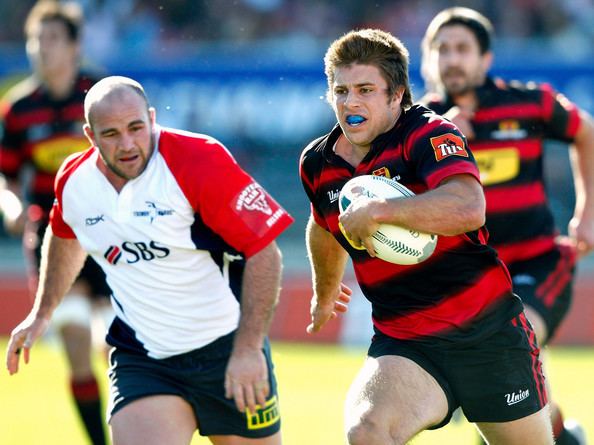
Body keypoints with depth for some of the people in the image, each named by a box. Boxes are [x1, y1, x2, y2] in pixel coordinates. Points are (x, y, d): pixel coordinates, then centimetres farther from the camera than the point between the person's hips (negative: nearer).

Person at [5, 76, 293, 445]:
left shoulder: (200, 161, -19)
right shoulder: (73, 181, -3)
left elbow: (264, 252, -19)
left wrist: (248, 348, -23)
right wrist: (42, 314, 27)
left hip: (228, 349, -2)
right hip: (140, 357, 2)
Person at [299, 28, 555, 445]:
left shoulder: (428, 133, -13)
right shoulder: (317, 165, 5)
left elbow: (468, 209, -34)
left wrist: (377, 210, -34)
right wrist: (325, 292, 45)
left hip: (488, 331, -3)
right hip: (403, 345, 3)